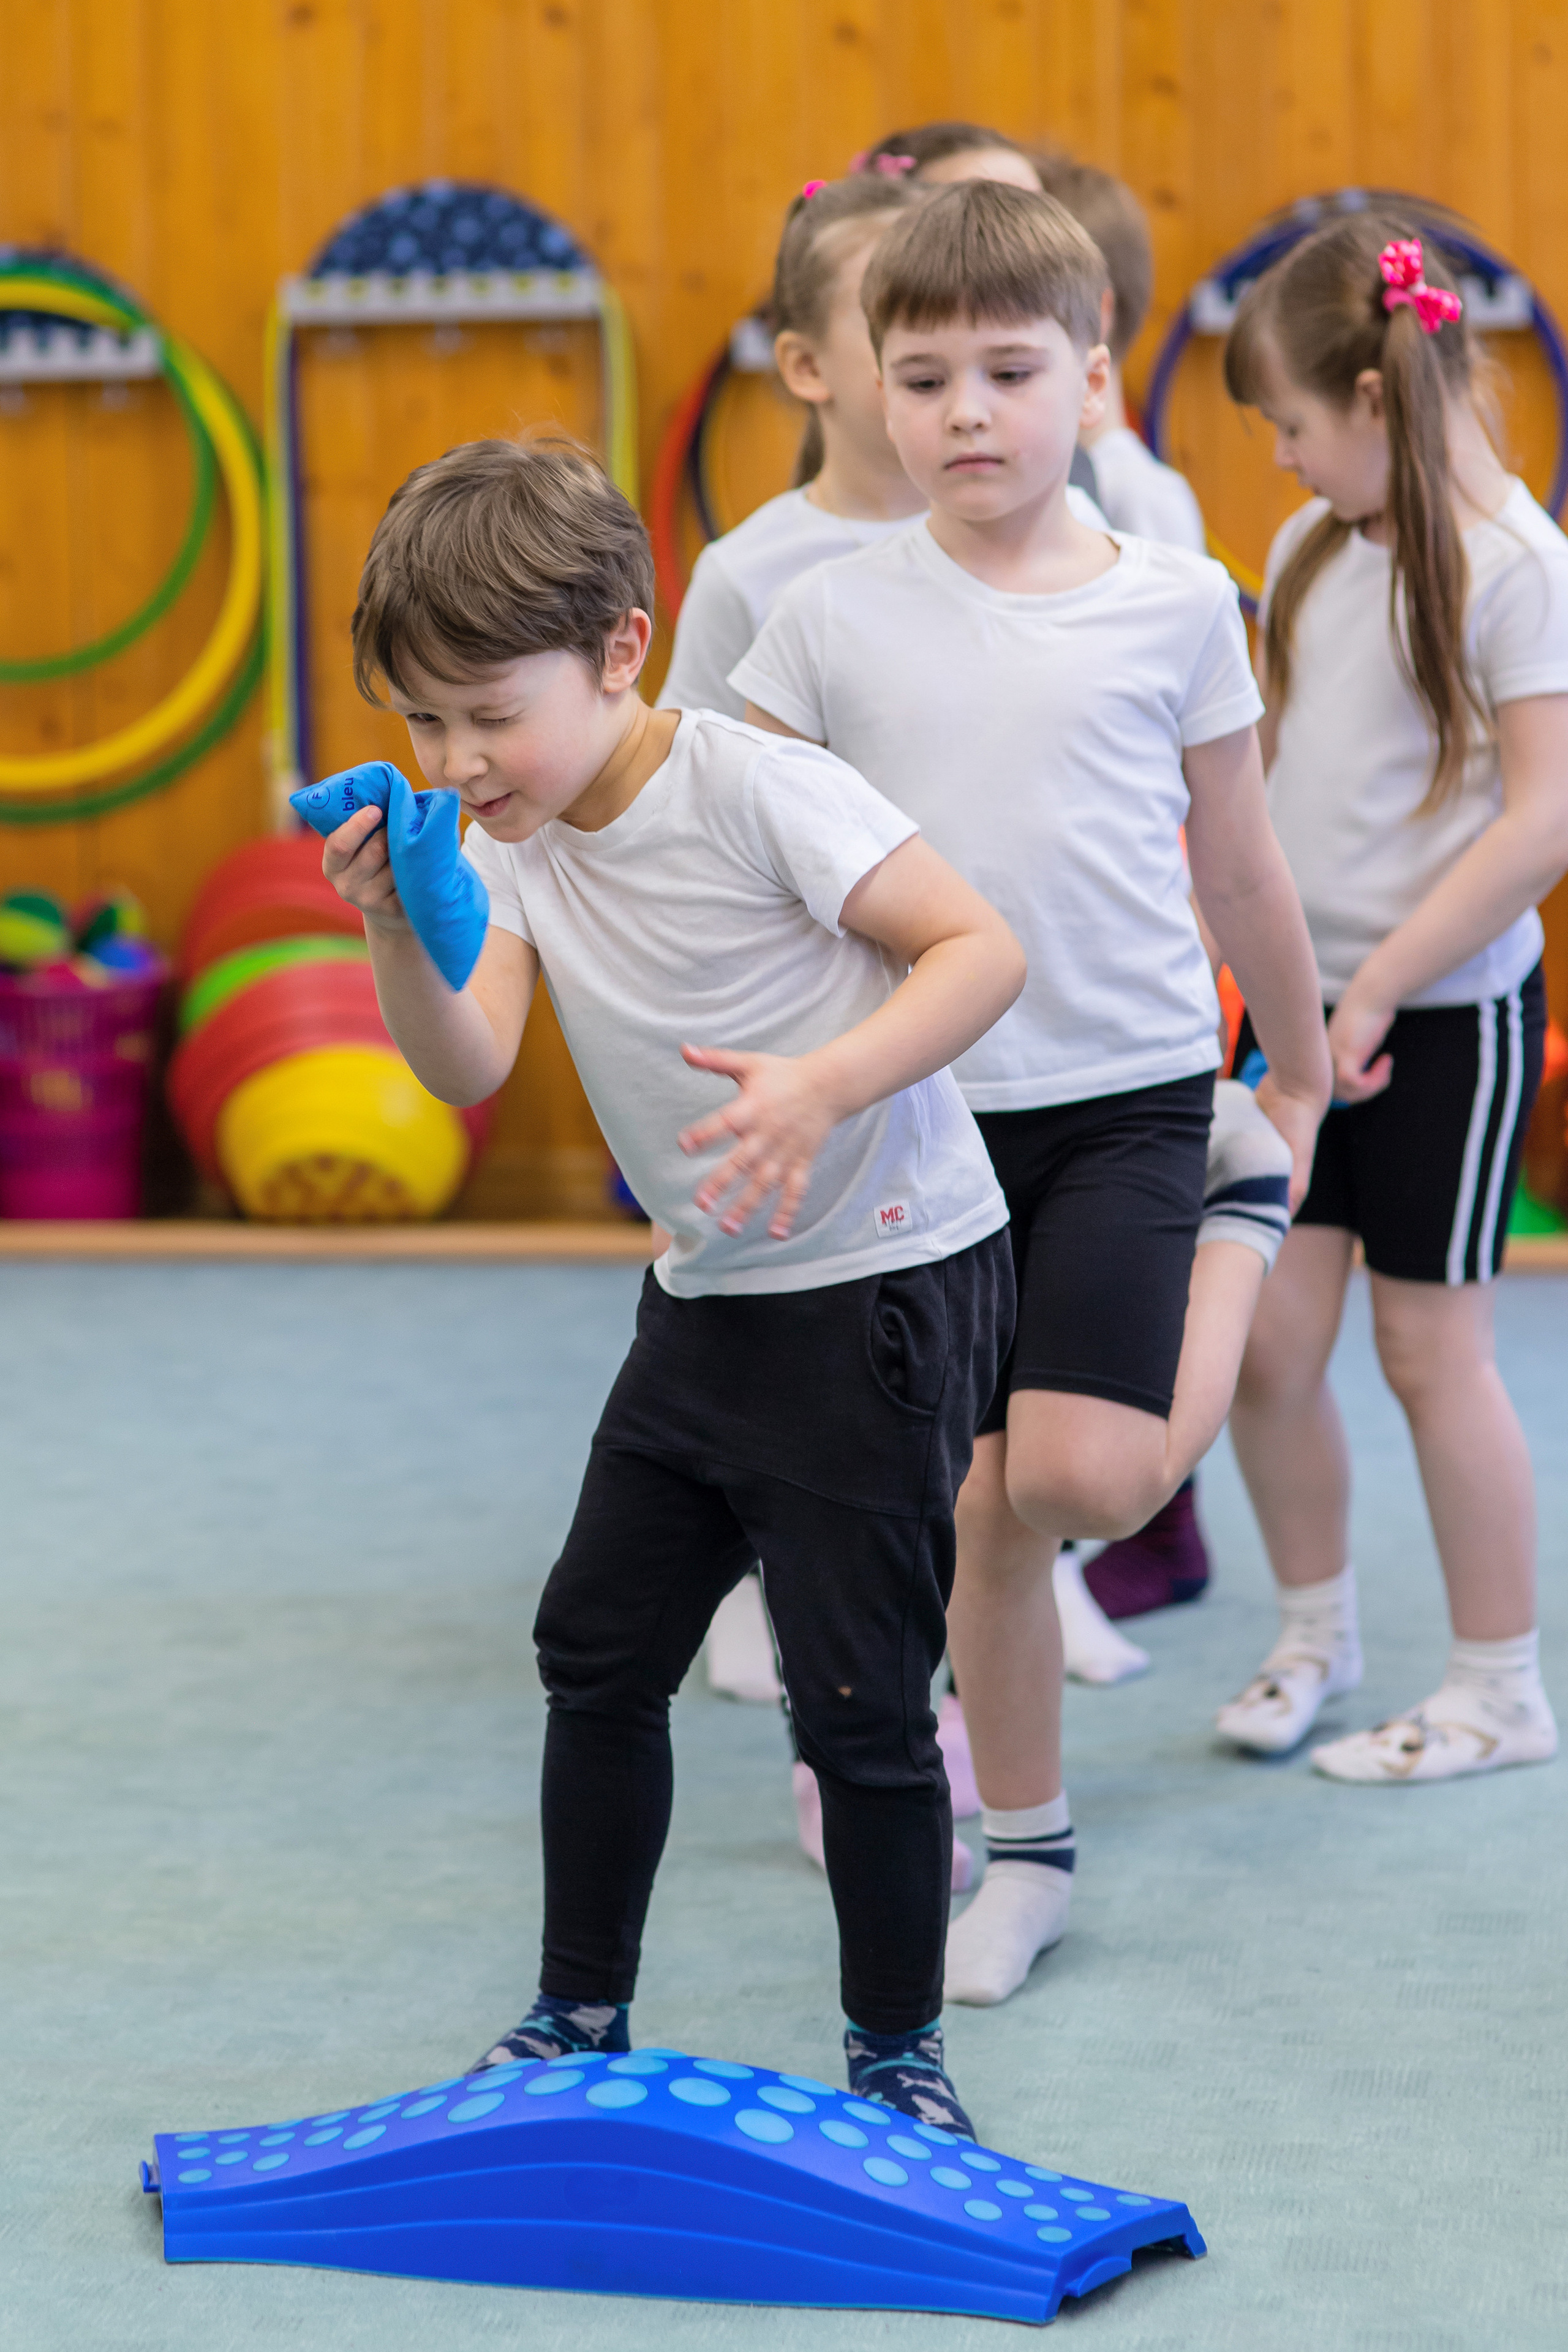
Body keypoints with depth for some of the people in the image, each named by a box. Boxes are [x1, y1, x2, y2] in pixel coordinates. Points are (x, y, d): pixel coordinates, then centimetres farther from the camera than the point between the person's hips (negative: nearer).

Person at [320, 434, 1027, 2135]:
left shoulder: (750, 787, -19)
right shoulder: (508, 846, 1)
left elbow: (982, 948, -21)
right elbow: (466, 1066, -12)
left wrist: (826, 1084, -33)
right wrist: (398, 928, -30)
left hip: (886, 1280, -8)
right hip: (707, 1297, 8)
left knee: (857, 1697, -5)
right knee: (600, 1648, 12)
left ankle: (899, 2050, 12)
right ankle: (581, 2012, 27)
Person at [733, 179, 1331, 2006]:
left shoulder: (1177, 604, -1)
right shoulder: (830, 618, -1)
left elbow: (1240, 869, 9)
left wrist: (1300, 1082, 18)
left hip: (1131, 1089, -1)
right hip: (926, 1103, 2)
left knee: (1087, 1479, -17)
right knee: (977, 1503, 5)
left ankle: (1249, 1204, 14)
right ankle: (1025, 1853, 24)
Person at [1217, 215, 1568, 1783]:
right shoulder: (1310, 548, 8)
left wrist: (1383, 981, -19)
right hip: (1301, 1000, 6)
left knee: (1428, 1346, 1)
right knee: (1266, 1334, 5)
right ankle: (1314, 1632, 25)